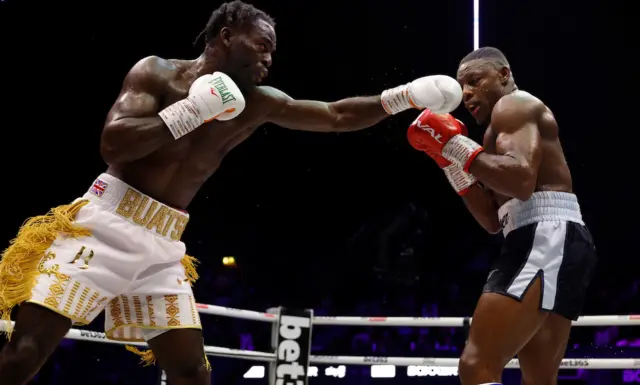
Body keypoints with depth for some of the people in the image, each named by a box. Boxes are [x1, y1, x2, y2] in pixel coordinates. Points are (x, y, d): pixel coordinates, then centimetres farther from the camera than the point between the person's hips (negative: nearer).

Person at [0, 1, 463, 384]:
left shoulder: (259, 105, 10)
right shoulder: (157, 73, -4)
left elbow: (336, 116, 13)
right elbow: (112, 143, -17)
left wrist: (407, 95, 4)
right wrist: (191, 112, -19)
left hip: (163, 245, 6)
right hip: (107, 223, -6)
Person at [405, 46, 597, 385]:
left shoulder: (514, 104, 0)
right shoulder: (508, 126, 30)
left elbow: (522, 181, -20)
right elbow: (494, 221, 24)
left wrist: (455, 144, -11)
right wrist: (449, 157, 18)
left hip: (547, 240, -11)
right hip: (547, 244, 11)